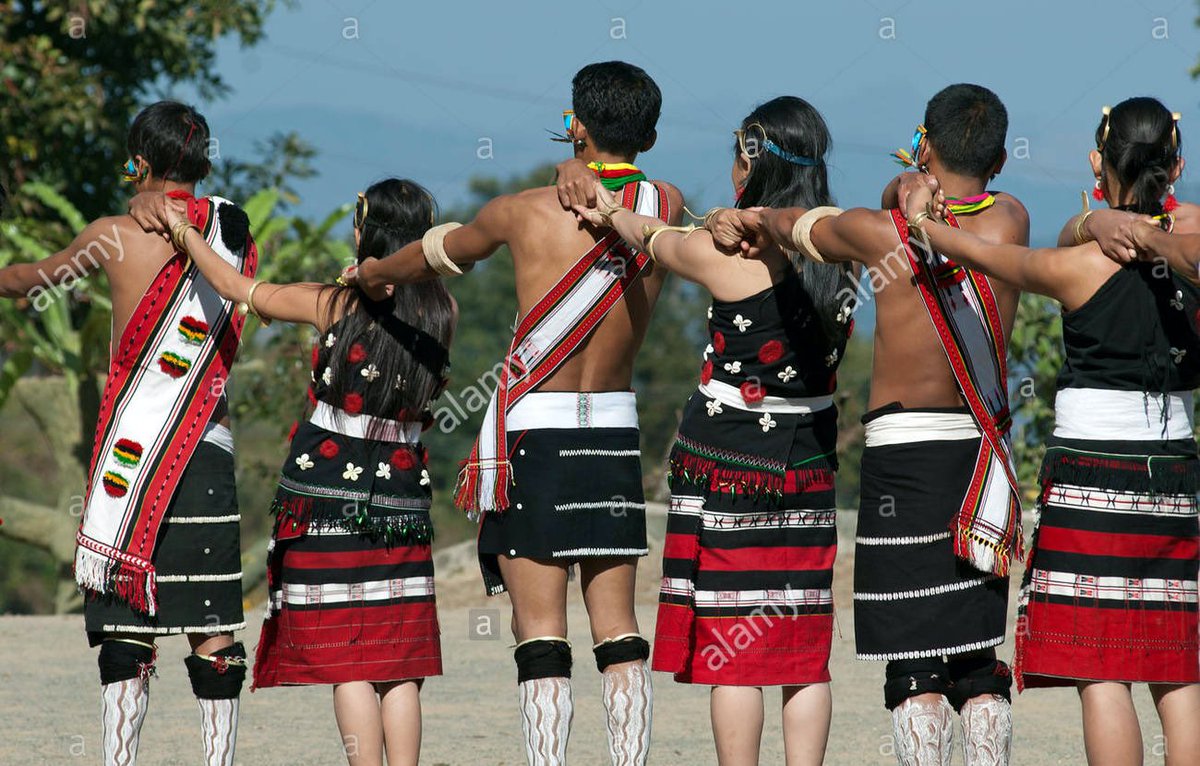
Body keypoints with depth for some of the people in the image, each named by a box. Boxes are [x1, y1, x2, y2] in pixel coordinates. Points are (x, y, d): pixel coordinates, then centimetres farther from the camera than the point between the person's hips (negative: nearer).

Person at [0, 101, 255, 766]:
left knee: (125, 624, -1)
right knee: (212, 628, 3)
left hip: (132, 443, -3)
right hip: (209, 448, 3)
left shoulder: (117, 236, -2)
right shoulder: (236, 235, 6)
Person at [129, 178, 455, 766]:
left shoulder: (334, 305, -8)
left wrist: (179, 227, 17)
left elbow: (235, 288, 3)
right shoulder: (441, 313, 0)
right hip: (402, 499, 3)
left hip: (328, 495, -3)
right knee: (398, 663, 6)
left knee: (346, 660, -4)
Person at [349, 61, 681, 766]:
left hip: (535, 428, -3)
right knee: (618, 626, 6)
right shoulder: (666, 206, -2)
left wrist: (372, 273, 32)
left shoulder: (528, 212, -7)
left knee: (541, 632, -5)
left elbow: (437, 254, 13)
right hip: (616, 431, 3)